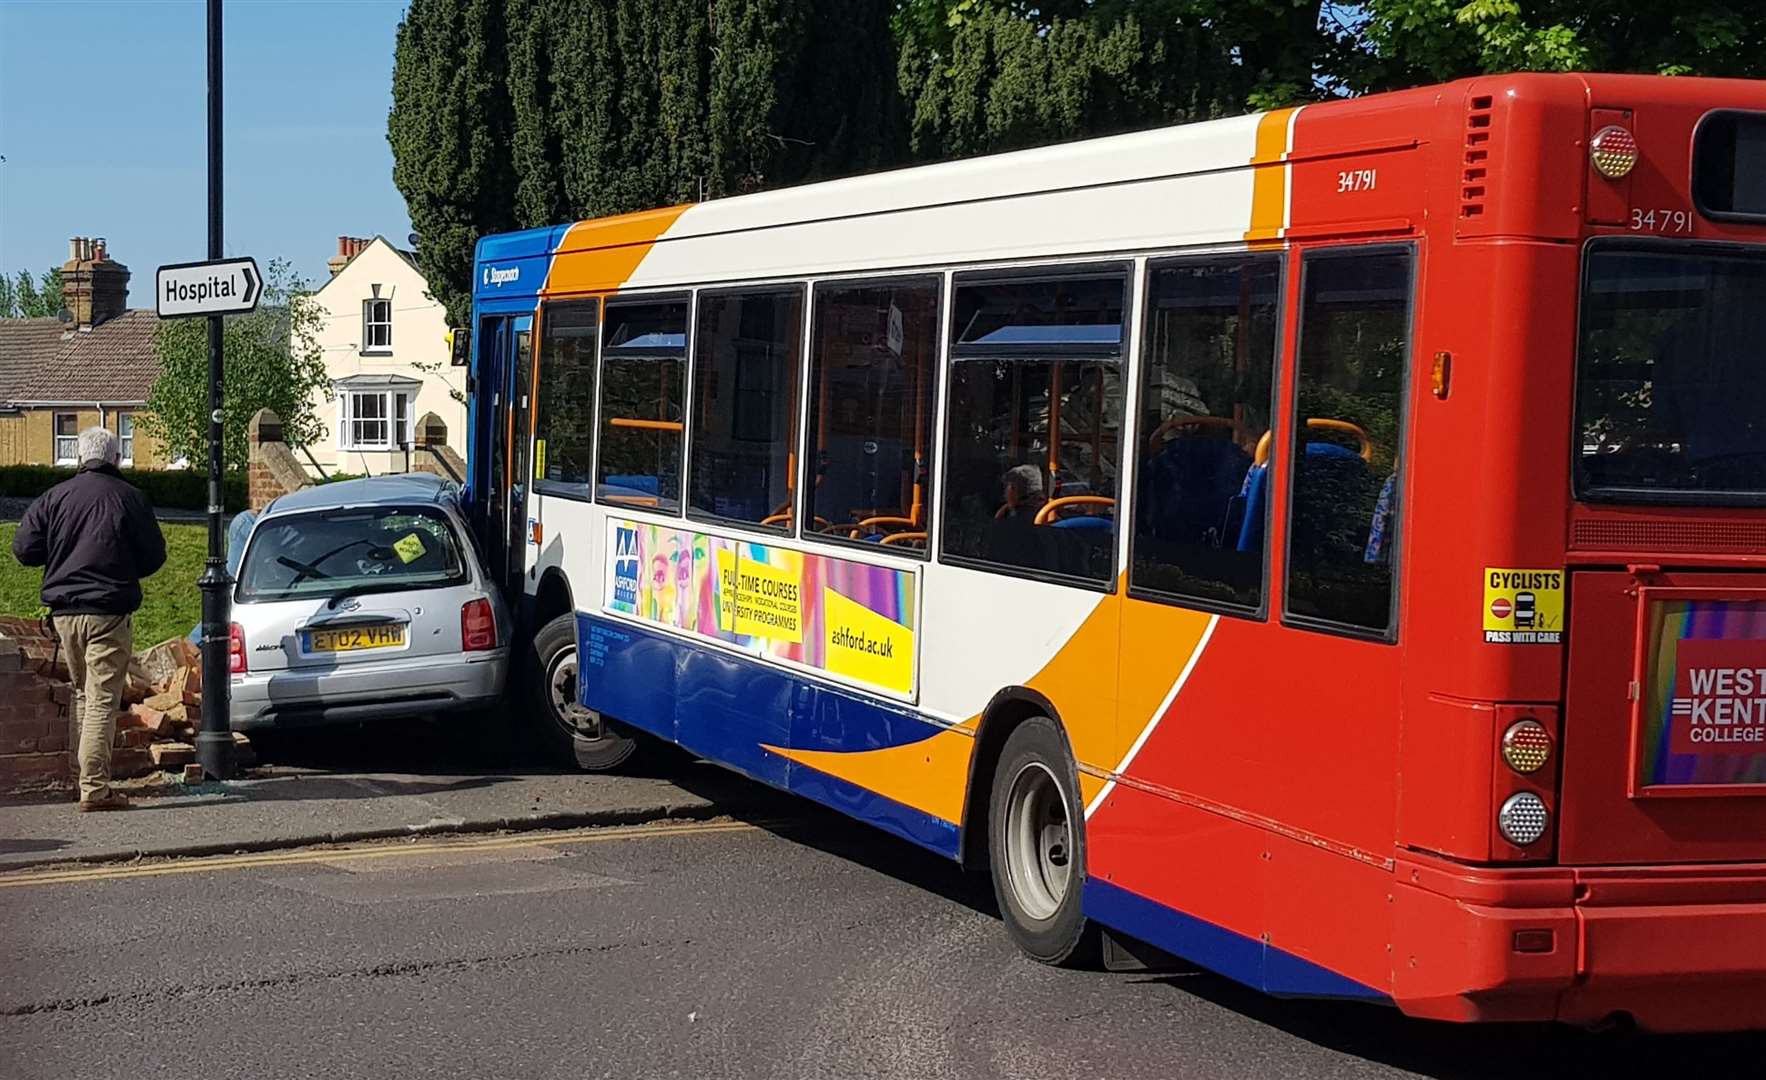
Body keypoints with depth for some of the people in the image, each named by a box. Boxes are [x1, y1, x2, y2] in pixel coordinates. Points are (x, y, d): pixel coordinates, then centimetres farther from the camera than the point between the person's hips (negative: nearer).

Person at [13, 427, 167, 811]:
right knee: (103, 700, -6)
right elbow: (154, 556, 0)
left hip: (63, 612, 4)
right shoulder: (130, 499, -5)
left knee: (83, 695, 19)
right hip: (108, 613, -4)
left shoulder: (55, 497, 4)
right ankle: (95, 788, -13)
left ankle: (93, 777, 23)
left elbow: (24, 549, 4)